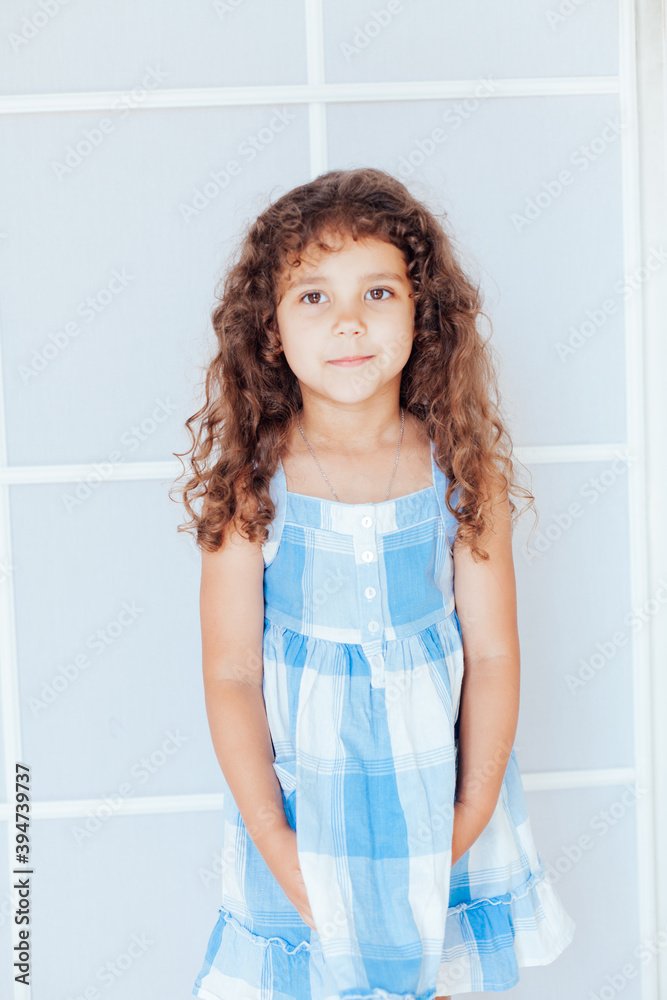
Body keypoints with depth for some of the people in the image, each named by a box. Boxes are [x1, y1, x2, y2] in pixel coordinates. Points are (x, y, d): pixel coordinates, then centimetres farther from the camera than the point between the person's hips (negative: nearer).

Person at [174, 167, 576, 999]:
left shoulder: (464, 470, -9)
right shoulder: (251, 486, -13)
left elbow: (492, 652, -5)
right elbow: (232, 676, -10)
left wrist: (471, 821, -8)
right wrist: (277, 847, -13)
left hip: (438, 798, 2)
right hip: (302, 800, -1)